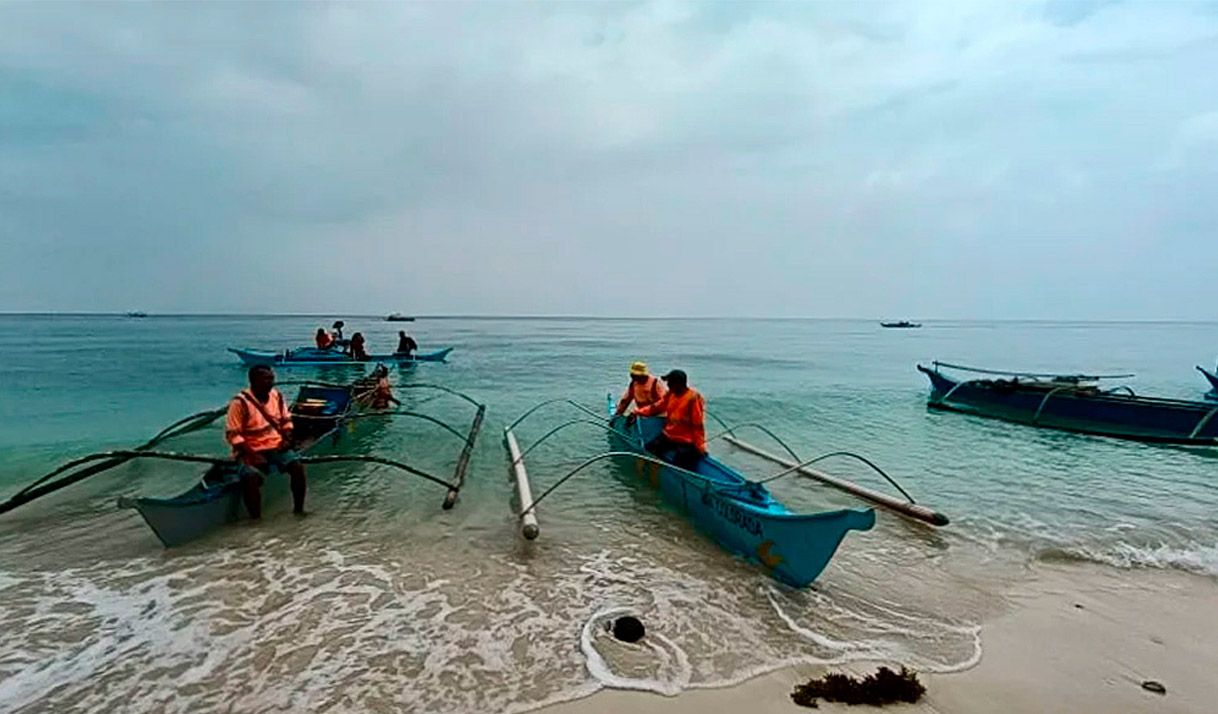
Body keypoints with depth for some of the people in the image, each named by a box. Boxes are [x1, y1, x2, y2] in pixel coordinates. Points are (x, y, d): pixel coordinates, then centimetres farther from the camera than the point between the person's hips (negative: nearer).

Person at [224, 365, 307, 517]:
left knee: (297, 465, -20)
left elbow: (286, 420, 16)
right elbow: (233, 435, -12)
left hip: (276, 447, 4)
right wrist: (252, 455, -20)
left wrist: (287, 438, -2)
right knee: (251, 476, -31)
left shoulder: (276, 395, 3)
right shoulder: (240, 402, -13)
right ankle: (255, 518, -13)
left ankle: (299, 508, -5)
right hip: (250, 451, -4)